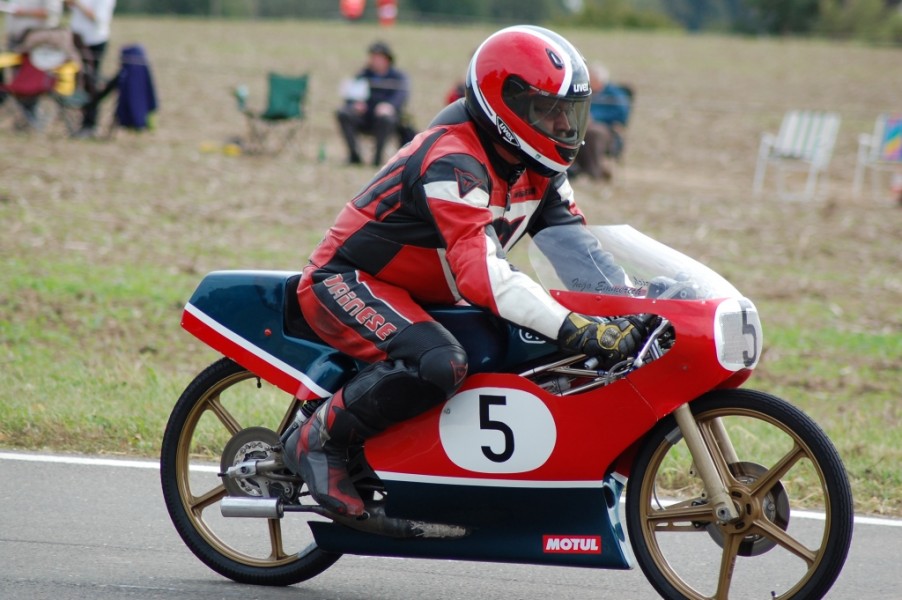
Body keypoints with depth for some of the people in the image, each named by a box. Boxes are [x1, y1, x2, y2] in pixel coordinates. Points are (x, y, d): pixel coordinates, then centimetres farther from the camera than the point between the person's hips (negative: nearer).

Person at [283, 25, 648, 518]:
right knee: (441, 363, -36)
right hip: (348, 283, -10)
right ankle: (316, 440, -19)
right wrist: (577, 329, -48)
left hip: (424, 293, 10)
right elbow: (481, 273, -40)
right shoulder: (452, 163, -29)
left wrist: (629, 308, -16)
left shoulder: (536, 168, 2)